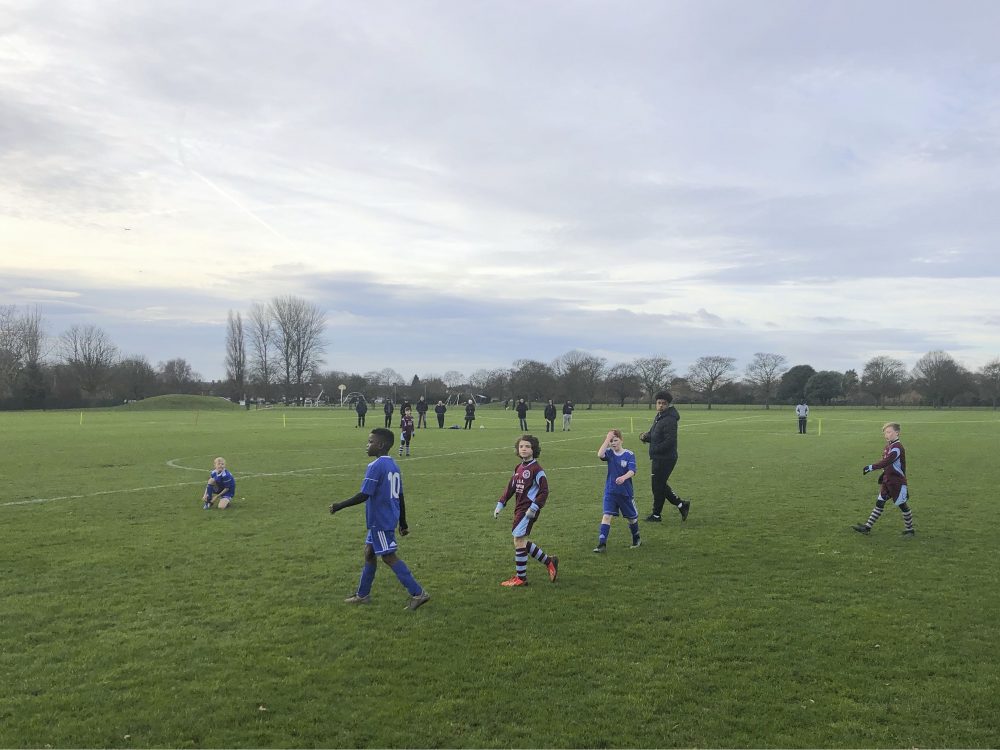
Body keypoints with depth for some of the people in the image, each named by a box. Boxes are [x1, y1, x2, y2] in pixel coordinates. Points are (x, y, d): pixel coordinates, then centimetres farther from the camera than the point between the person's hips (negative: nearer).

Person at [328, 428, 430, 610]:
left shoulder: (376, 466, -18)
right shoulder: (393, 466, 10)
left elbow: (364, 495, -22)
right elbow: (400, 497, 14)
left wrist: (339, 506, -12)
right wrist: (403, 523, 19)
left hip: (380, 520, -9)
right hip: (389, 519, 9)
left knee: (389, 557, -3)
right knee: (369, 552, 17)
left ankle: (418, 593, -4)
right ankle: (363, 595, 26)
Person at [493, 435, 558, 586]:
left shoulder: (536, 469, -10)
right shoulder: (519, 468, 14)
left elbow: (544, 491, -14)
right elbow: (510, 488, 18)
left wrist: (534, 508, -20)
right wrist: (500, 505, 12)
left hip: (528, 510, -9)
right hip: (519, 509, 9)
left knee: (519, 540, -9)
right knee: (521, 542, 11)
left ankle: (520, 578, 1)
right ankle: (549, 561, 24)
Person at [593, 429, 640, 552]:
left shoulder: (629, 454, -8)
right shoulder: (609, 453, -3)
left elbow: (632, 471, -19)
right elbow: (600, 455, -25)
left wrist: (623, 477, -38)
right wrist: (607, 439, -23)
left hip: (626, 492, -1)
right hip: (610, 491, 1)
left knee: (632, 517, 14)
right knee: (606, 516, -10)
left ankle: (636, 539, 39)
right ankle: (602, 544, -9)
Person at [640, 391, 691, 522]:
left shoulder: (669, 420, -19)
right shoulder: (658, 417, 13)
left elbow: (669, 441, -25)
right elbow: (653, 436, 19)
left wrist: (653, 450, -21)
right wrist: (645, 437, -3)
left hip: (665, 459, -10)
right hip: (658, 458, 10)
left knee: (658, 486, 1)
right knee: (661, 485, 17)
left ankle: (656, 515, 14)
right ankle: (681, 505, 27)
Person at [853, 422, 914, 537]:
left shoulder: (898, 448, -19)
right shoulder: (888, 446, 9)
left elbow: (886, 462, -31)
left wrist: (871, 467, -35)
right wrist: (883, 476, 16)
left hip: (897, 482, -9)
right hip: (887, 481, 9)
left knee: (903, 506, 4)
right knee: (879, 503, 6)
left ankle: (909, 529, 20)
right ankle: (867, 527, 6)